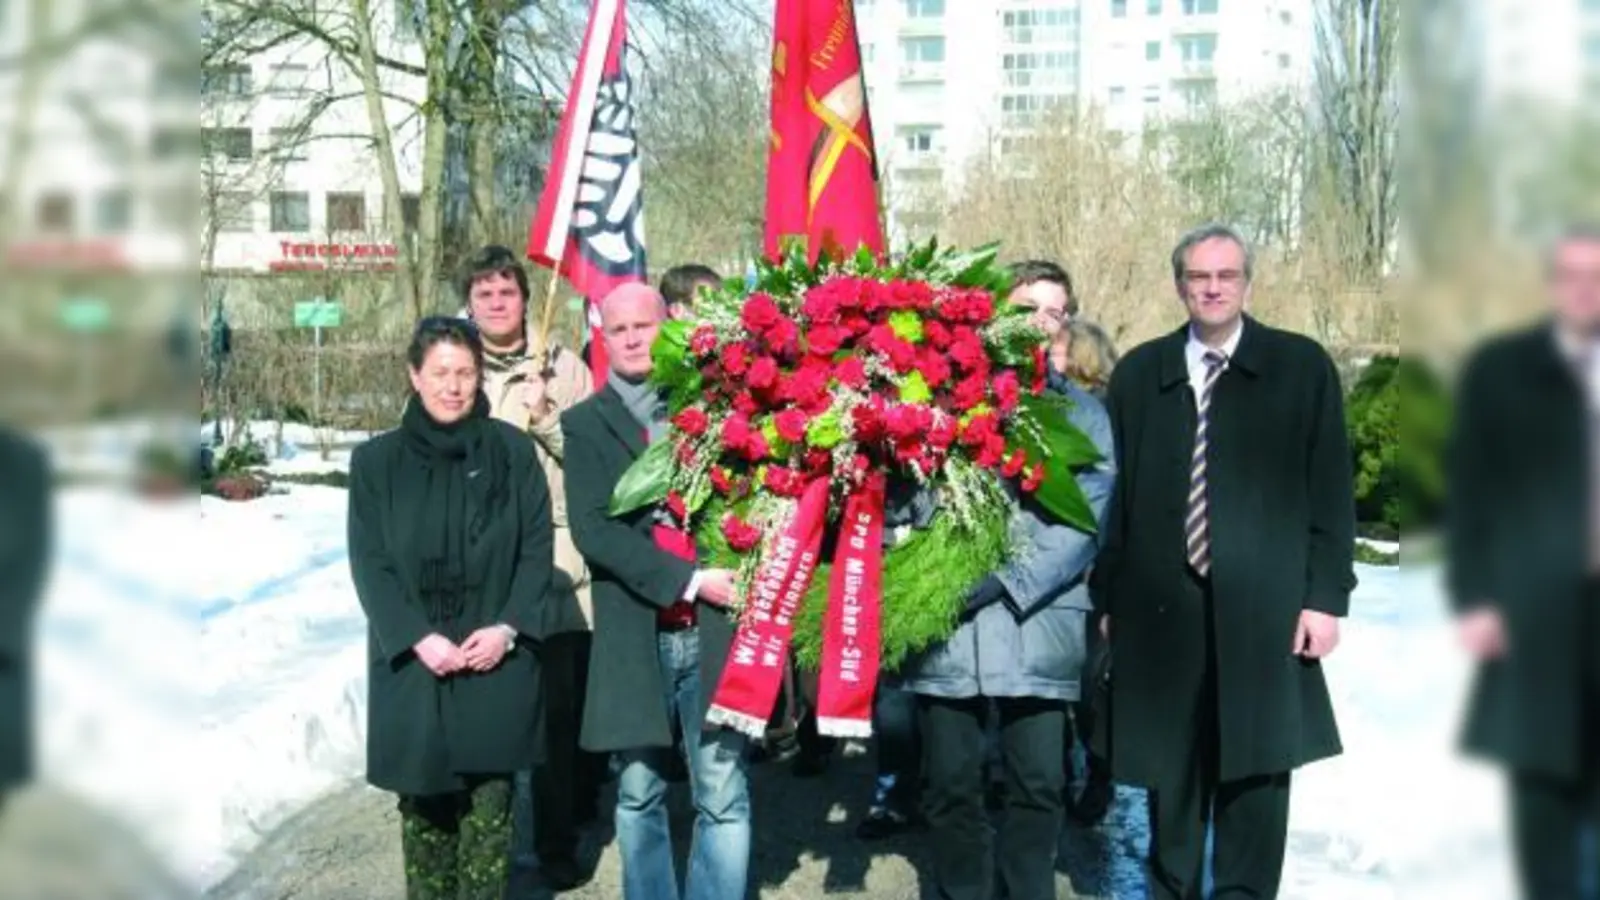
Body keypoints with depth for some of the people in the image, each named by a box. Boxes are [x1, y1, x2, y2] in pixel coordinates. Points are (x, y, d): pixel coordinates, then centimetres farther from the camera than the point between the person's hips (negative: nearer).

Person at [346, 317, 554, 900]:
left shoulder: (512, 451, 4)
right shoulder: (377, 460, 3)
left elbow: (537, 548, 2)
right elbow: (369, 563, 0)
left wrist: (507, 627, -11)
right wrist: (418, 639, -12)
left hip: (497, 662, 0)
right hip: (413, 665, 0)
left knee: (490, 806, 2)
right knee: (424, 805, 4)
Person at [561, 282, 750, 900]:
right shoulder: (585, 425, 6)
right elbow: (592, 529, -6)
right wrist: (687, 582, -14)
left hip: (715, 628, 0)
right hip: (634, 635, 0)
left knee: (722, 795, 1)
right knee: (639, 794, 9)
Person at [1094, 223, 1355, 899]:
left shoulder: (1302, 366, 4)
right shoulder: (1139, 372, 8)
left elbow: (1331, 490, 2)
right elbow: (1116, 489, 7)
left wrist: (1325, 595, -4)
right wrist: (1108, 596, 4)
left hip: (1264, 607, -1)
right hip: (1162, 606, 2)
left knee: (1256, 764, 3)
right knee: (1170, 767, 10)